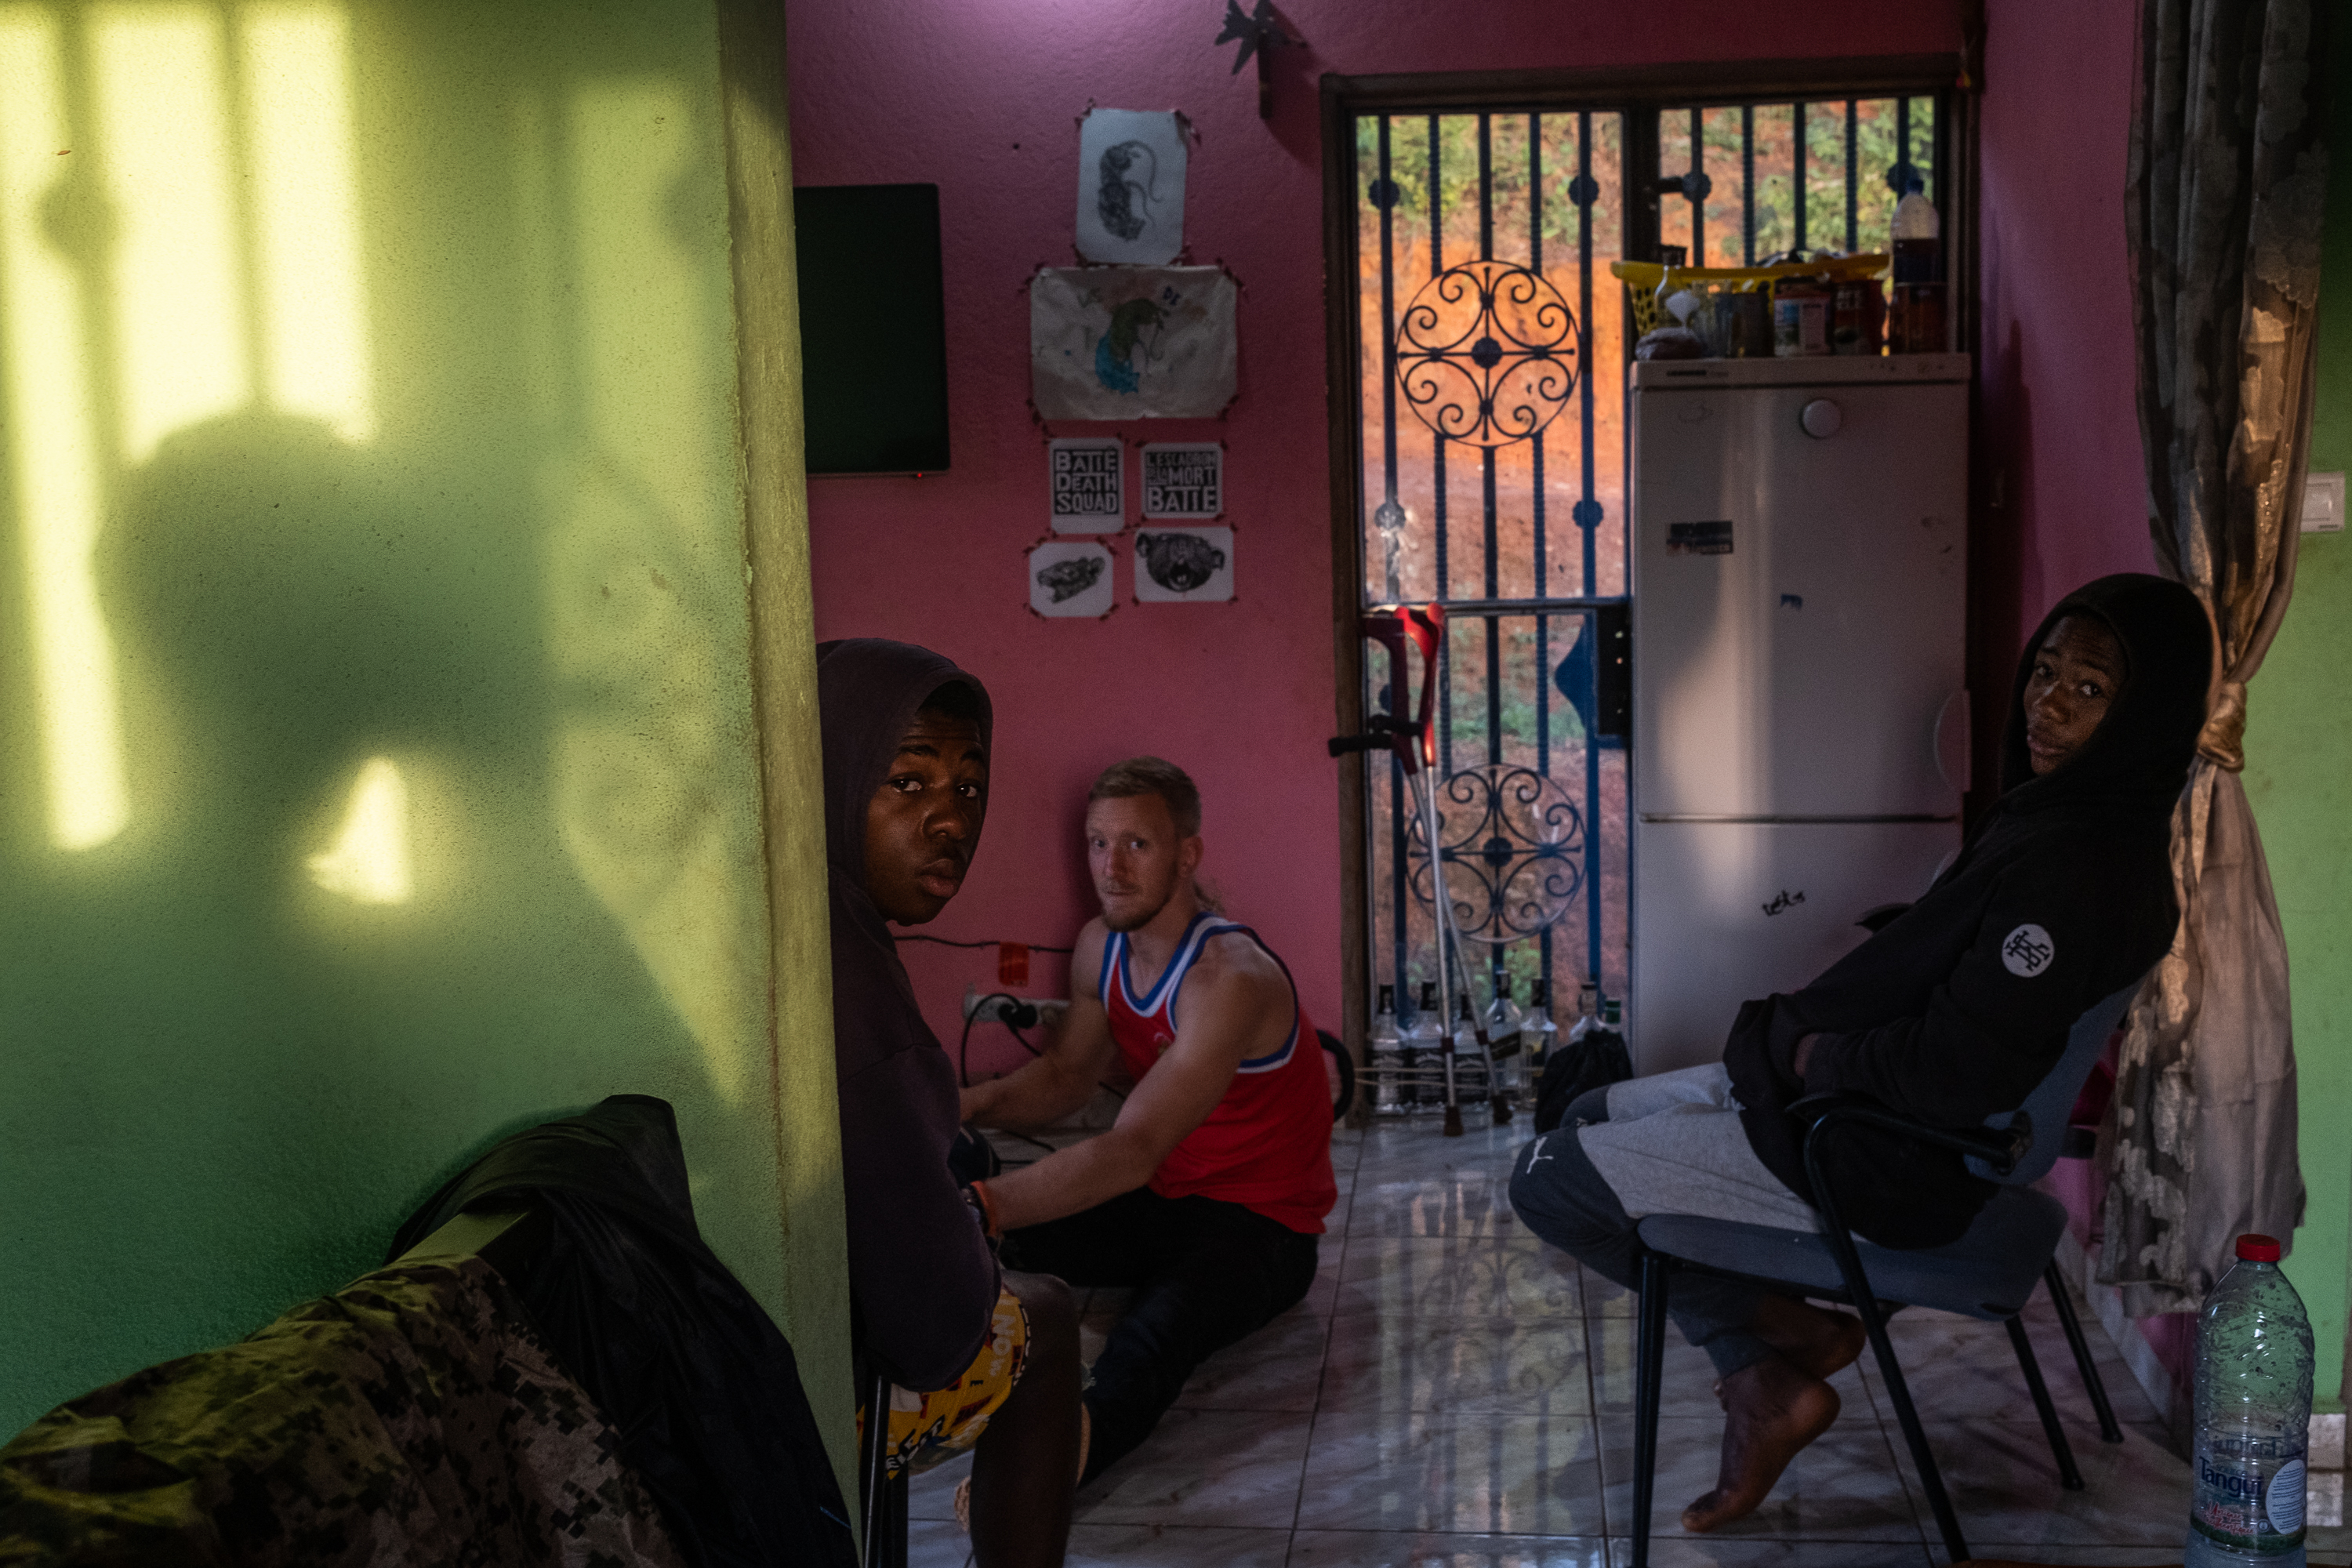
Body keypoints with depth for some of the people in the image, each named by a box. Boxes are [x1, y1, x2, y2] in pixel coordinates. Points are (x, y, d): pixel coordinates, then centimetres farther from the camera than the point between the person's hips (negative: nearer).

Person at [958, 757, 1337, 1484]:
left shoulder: (1229, 979, -25)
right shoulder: (1101, 947, 3)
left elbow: (1132, 1152, -36)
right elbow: (1065, 1076, 15)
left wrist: (978, 1208, -48)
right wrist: (975, 1103, -9)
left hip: (1260, 1229, -8)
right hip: (1160, 1201, 8)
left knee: (1151, 1339, -42)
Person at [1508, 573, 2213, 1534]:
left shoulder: (2082, 865, -28)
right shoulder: (2060, 810, 4)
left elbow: (1951, 1076, -32)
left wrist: (1815, 1054, -15)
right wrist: (1807, 1031, 2)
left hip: (1885, 1165, -11)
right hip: (1838, 1092, 11)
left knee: (1548, 1182, -5)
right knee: (1592, 1118, 20)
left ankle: (1772, 1326, 11)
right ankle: (1762, 1380, 11)